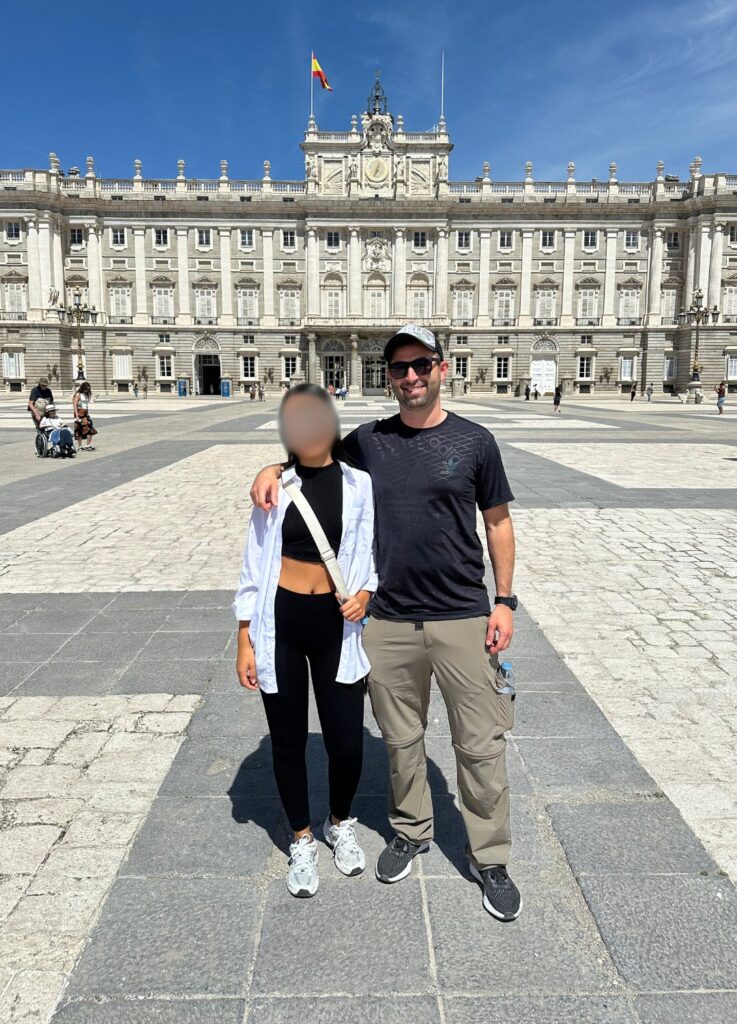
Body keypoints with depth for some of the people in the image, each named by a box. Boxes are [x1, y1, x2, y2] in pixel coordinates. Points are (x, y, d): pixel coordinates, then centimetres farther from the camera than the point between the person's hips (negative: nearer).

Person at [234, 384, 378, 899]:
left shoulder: (359, 484, -1)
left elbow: (371, 554, 8)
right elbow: (255, 565, 1)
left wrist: (366, 592, -13)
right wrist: (245, 641, -1)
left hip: (335, 625, 0)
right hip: (279, 625, 0)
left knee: (347, 743, 3)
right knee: (288, 741, 11)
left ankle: (341, 824, 36)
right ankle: (303, 840, 35)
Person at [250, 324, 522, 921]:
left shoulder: (474, 442, -1)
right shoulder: (368, 442, 4)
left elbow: (498, 521, 5)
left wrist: (505, 601, -1)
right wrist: (272, 470, -6)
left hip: (463, 618, -2)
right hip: (389, 621, 2)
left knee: (481, 745, 6)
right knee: (402, 739, 16)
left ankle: (490, 860, 26)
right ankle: (411, 832, 40)